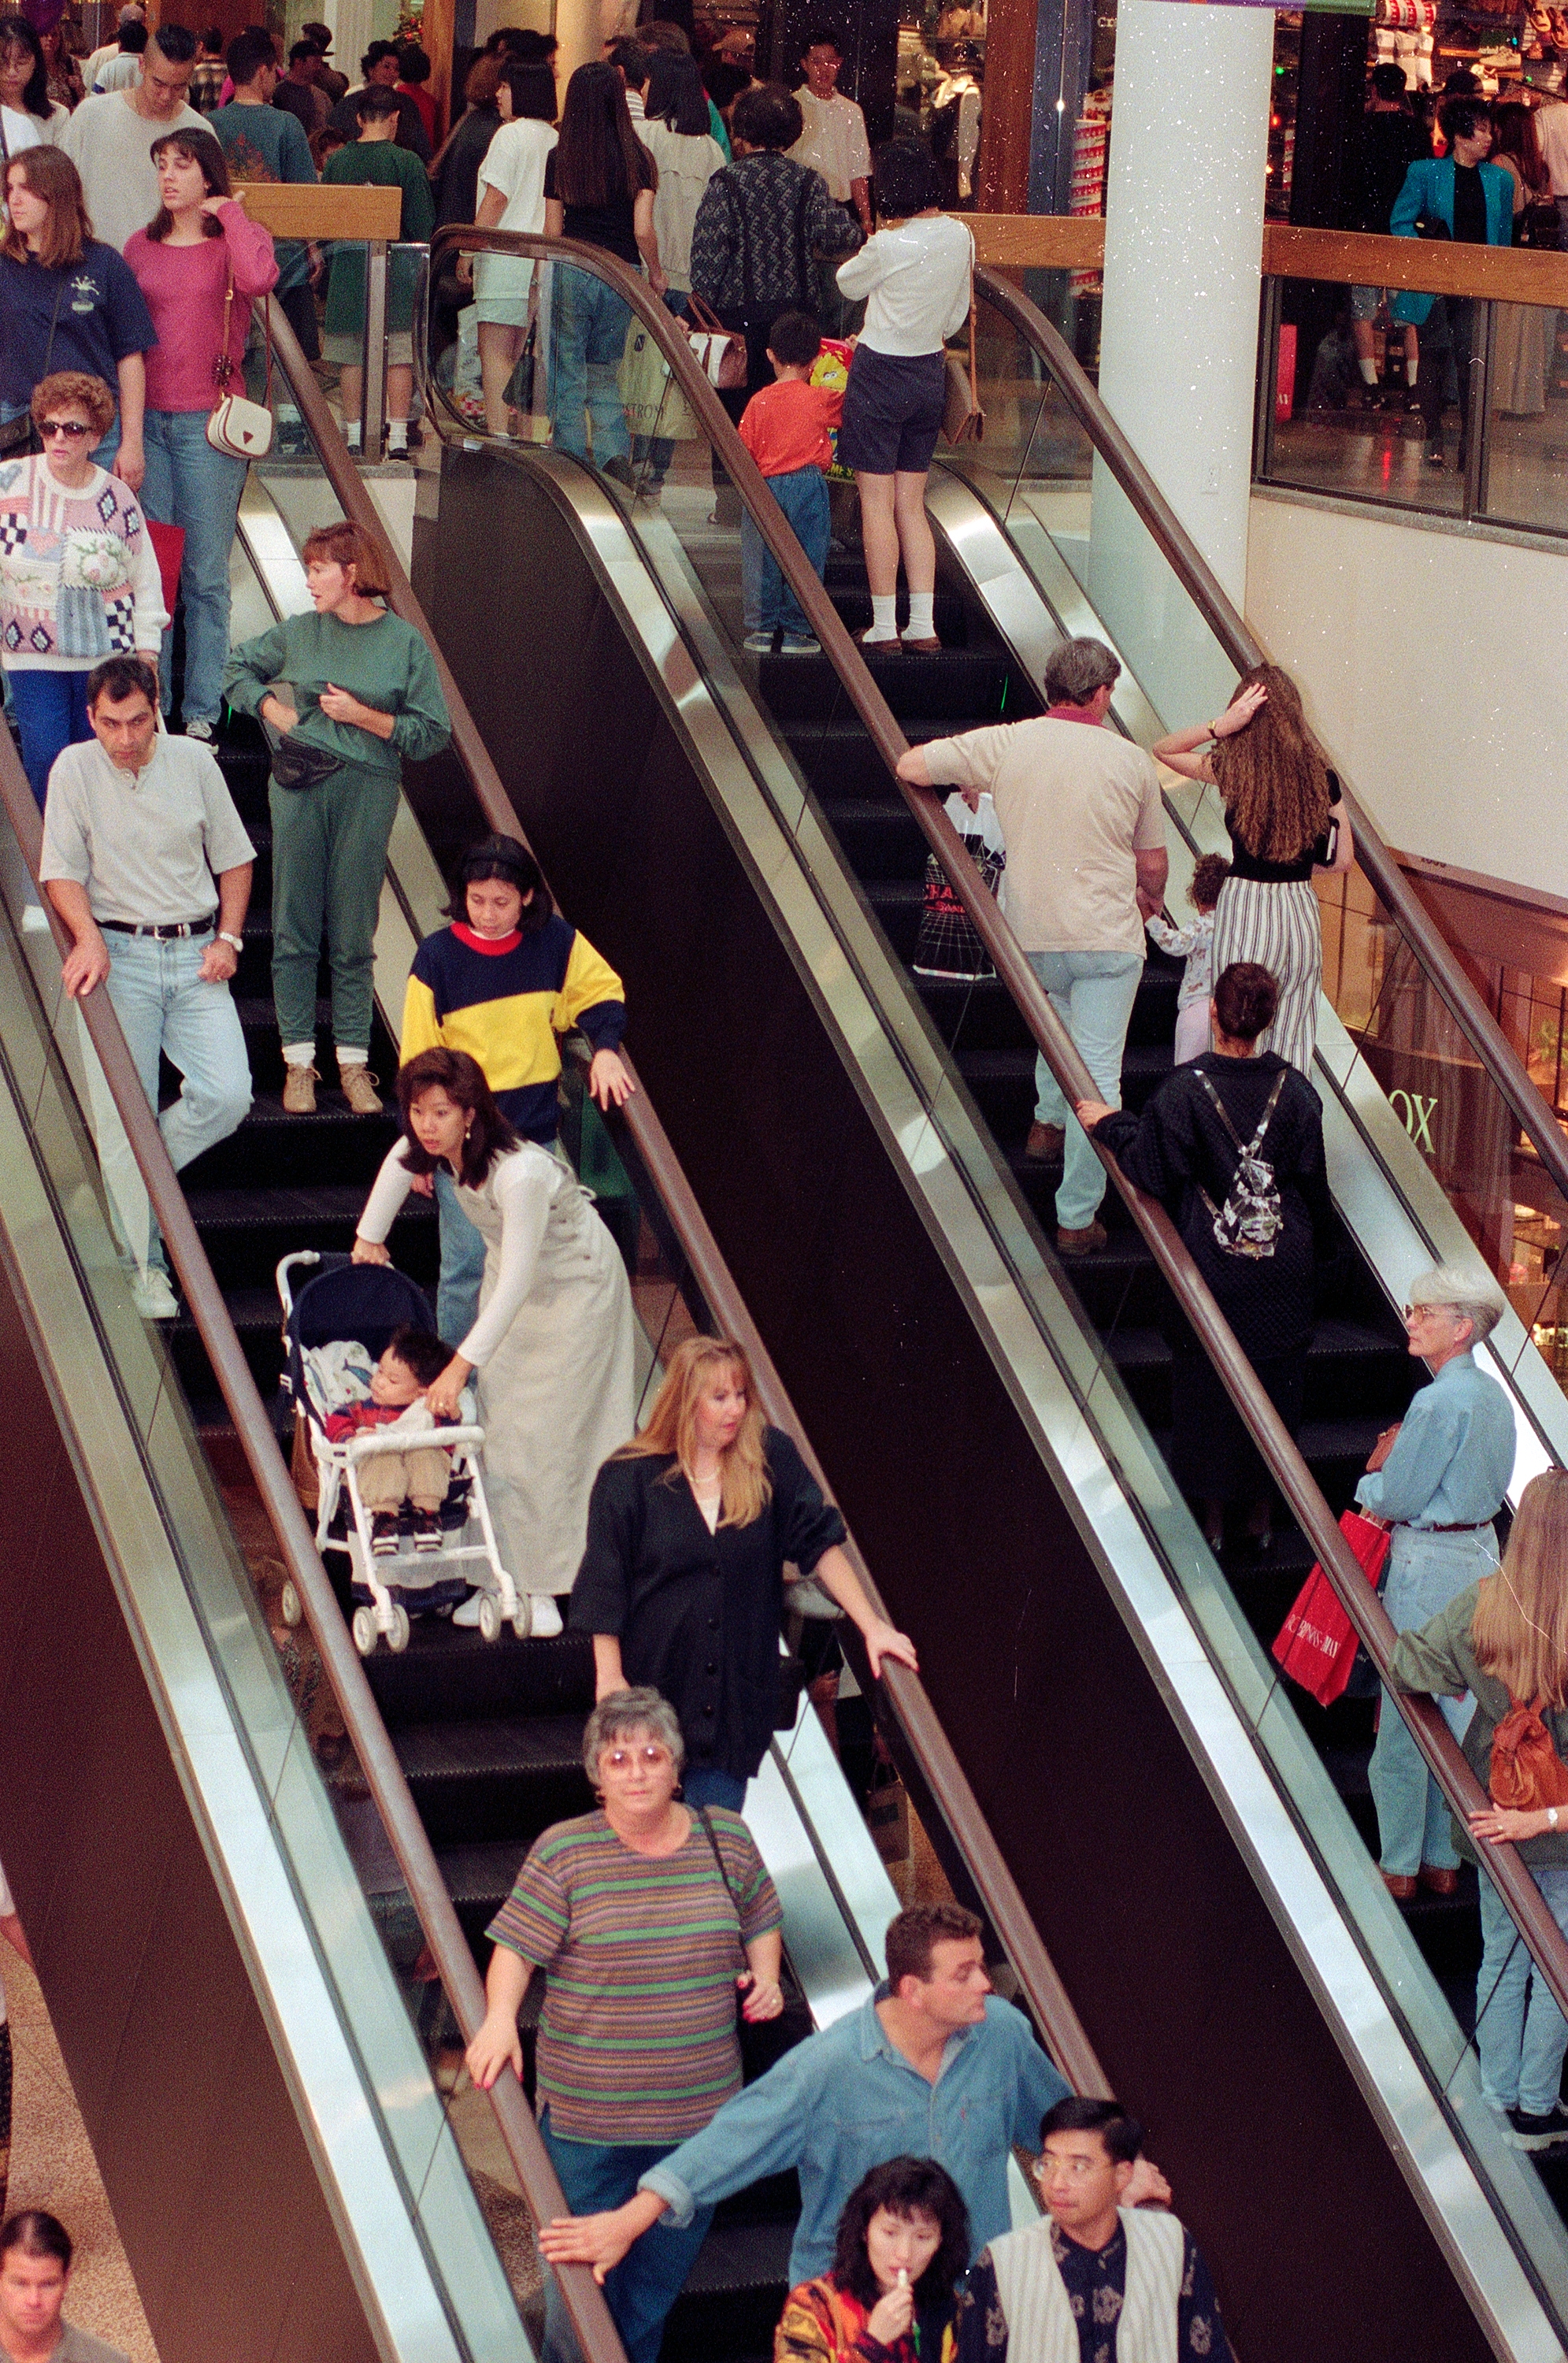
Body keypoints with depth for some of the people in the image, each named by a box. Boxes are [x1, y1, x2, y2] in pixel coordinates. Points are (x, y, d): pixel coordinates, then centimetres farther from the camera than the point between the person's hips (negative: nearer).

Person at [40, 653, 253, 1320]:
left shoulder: (194, 760, 5)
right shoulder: (75, 770, -1)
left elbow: (234, 858, 13)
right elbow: (62, 871, 0)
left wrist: (227, 939, 2)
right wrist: (88, 937, -16)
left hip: (195, 952, 2)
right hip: (120, 955, -2)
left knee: (227, 1097, -11)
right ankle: (144, 1263, 4)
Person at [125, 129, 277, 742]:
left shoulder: (237, 236, 1)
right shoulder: (140, 247, 12)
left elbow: (257, 279, -23)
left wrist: (230, 213, -10)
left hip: (209, 420, -3)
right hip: (146, 417, 4)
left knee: (205, 571, -1)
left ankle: (202, 709, 5)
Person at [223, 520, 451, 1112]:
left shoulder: (405, 643, -1)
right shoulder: (299, 632, 6)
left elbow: (432, 732, -2)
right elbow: (236, 668, 21)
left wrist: (362, 716, -9)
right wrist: (276, 712, 5)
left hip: (368, 790, -2)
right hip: (300, 785, 2)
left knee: (353, 934, 3)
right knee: (295, 927, 2)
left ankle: (353, 1062, 9)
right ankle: (298, 1060, 7)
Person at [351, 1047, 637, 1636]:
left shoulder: (519, 1174, -38)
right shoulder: (443, 1146, -16)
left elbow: (516, 1284, -35)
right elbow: (403, 1158, 10)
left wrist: (459, 1366, -34)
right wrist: (369, 1235, 12)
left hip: (574, 1284, -7)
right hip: (508, 1277, 7)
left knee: (545, 1434, -10)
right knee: (498, 1423, 3)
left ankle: (542, 1586, -3)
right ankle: (504, 1575, 8)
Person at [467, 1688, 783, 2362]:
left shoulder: (727, 1839, 2)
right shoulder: (563, 1852, -7)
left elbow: (761, 1922, 18)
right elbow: (515, 1947, -6)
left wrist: (765, 1975, -1)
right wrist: (500, 2016, -23)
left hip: (700, 2111, 3)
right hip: (589, 2117, -3)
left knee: (662, 2279, 16)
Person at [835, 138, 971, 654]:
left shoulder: (888, 245, -20)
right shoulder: (961, 235, -1)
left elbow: (847, 282, 1)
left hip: (880, 374, -6)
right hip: (931, 374, 6)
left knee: (877, 504, 0)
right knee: (912, 505, 12)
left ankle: (884, 626, 2)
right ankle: (923, 626, 8)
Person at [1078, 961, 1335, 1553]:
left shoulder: (1185, 1089, -17)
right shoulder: (1293, 1089, -8)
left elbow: (1153, 1170, -10)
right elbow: (1312, 1181, 1)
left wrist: (1110, 1125, 5)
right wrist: (1314, 1247, 16)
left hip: (1211, 1265, -2)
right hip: (1282, 1268, 2)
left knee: (1207, 1388, 11)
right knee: (1275, 1381, 14)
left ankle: (1214, 1519, 18)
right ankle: (1264, 1515, 23)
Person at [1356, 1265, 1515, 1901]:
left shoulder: (1439, 1402, -20)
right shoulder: (1493, 1396, 7)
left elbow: (1396, 1498, -18)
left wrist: (1376, 1473, 4)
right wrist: (1394, 1472, 8)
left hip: (1427, 1567, -9)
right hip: (1480, 1549, 9)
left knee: (1407, 1718, 3)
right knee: (1454, 1715, 15)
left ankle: (1400, 1866, 11)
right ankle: (1444, 1859, 22)